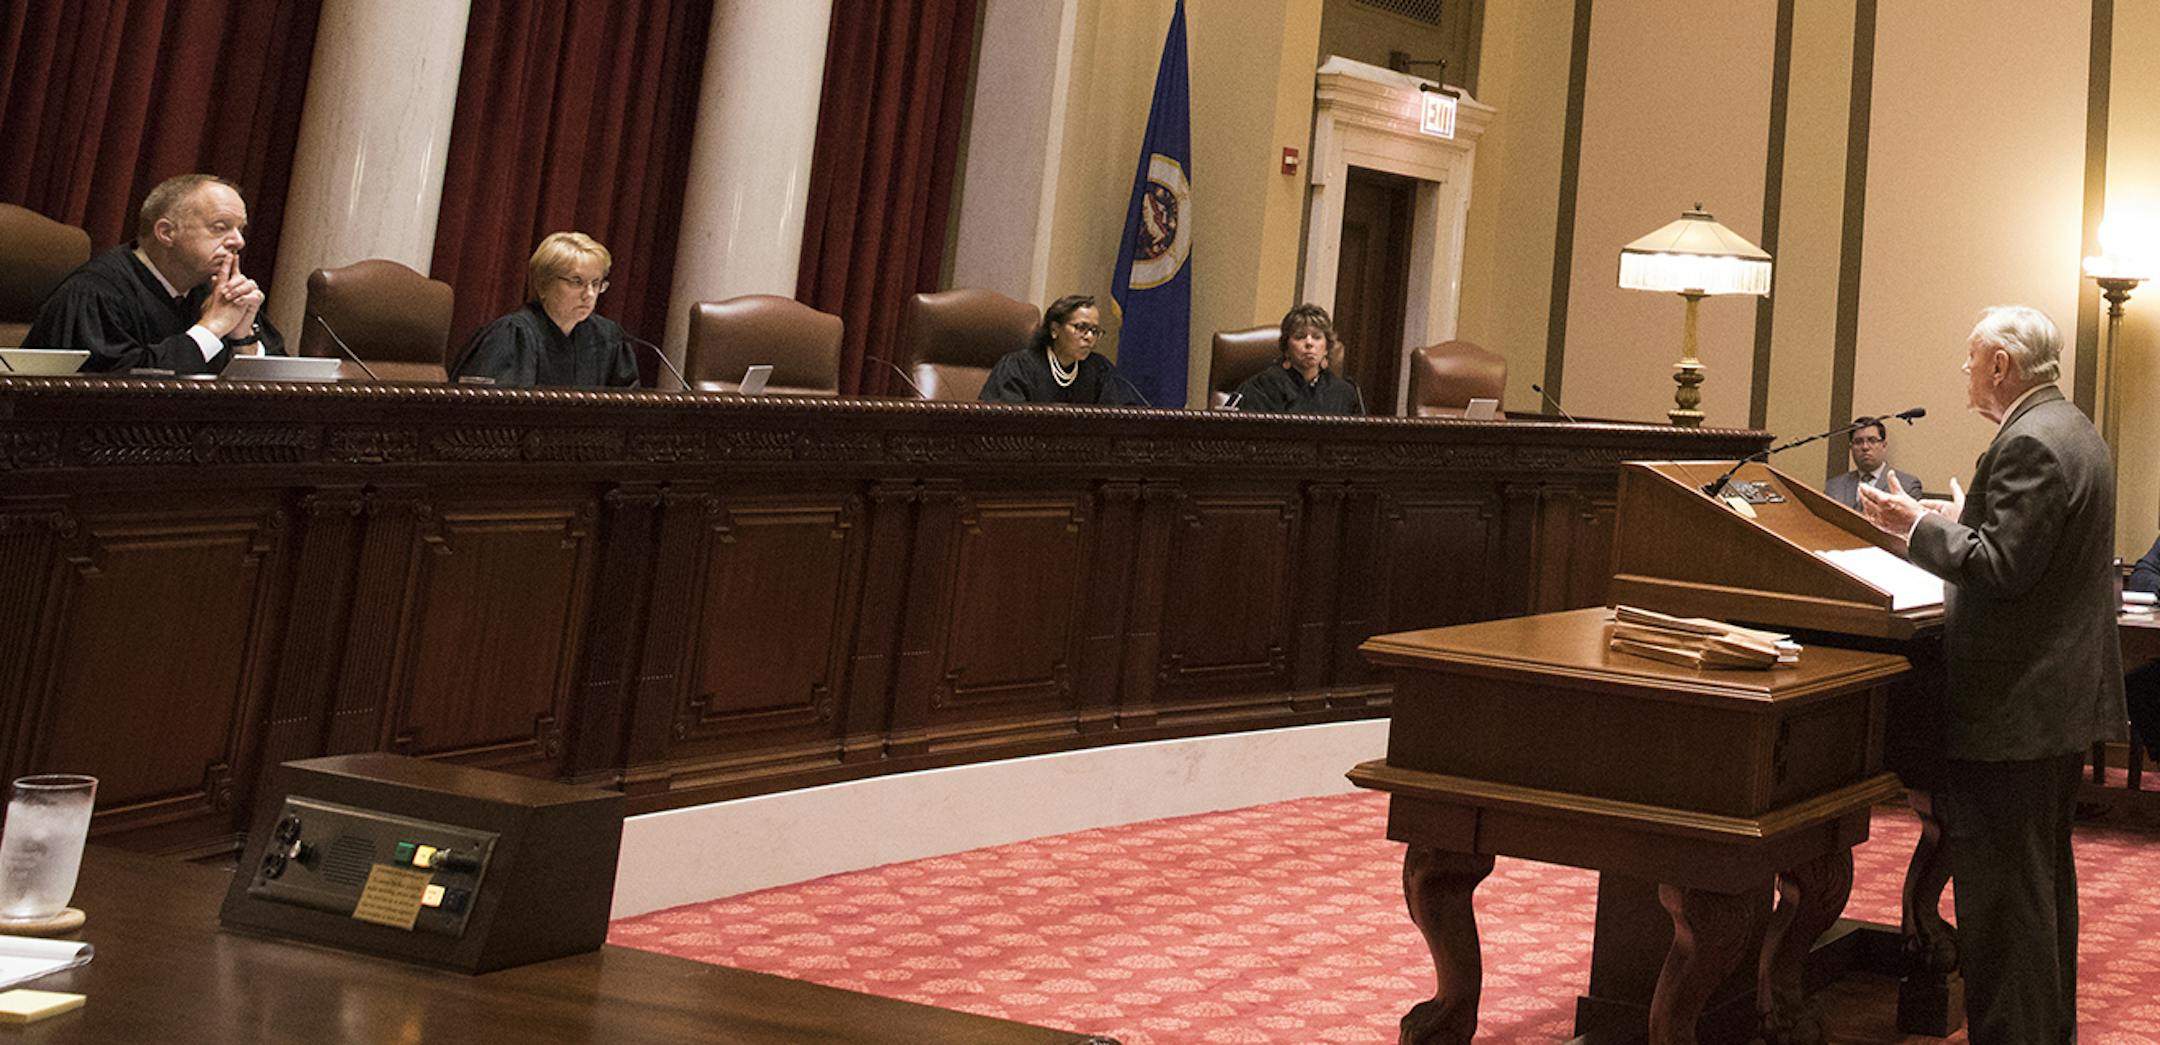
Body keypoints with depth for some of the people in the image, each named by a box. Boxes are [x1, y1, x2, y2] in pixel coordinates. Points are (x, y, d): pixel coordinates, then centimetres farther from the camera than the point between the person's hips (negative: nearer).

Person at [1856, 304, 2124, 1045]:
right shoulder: (2072, 431, 14)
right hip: (2064, 699, 11)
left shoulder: (2029, 443, -19)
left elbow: (2001, 568, -24)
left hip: (2014, 706, -11)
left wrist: (1916, 527, -15)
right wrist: (1962, 520, 19)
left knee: (2001, 888, -5)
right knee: (2045, 878, 20)